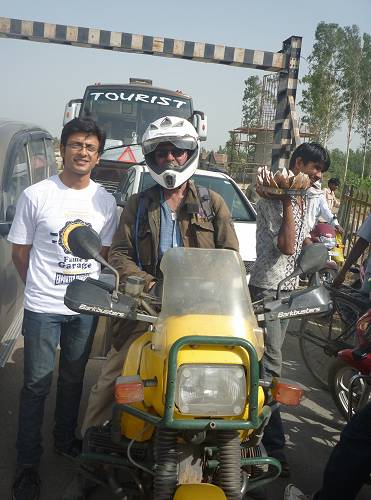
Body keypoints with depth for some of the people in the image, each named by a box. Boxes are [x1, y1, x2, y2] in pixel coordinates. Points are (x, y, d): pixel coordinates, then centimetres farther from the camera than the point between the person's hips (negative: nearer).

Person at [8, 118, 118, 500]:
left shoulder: (105, 201, 3)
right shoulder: (36, 195, -8)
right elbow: (20, 252, 0)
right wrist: (40, 288, 1)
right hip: (43, 308, -3)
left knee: (73, 379, 18)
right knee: (37, 384, 4)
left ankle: (65, 440, 38)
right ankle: (27, 462, 17)